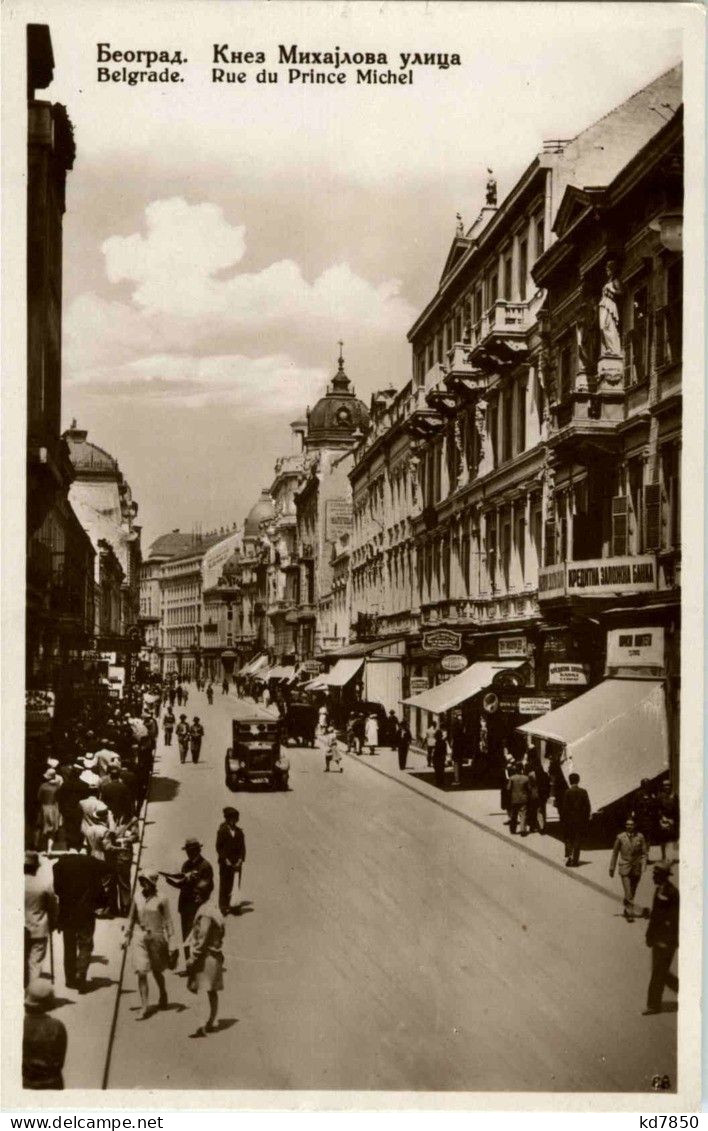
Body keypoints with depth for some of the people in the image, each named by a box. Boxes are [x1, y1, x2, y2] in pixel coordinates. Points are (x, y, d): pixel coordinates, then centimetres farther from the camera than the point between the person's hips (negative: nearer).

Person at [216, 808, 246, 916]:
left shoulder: (239, 832, 8)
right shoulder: (222, 831, -1)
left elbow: (242, 847, 10)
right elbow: (219, 847, -2)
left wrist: (240, 860, -2)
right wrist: (225, 860, -9)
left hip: (236, 863, 3)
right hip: (225, 862, -3)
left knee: (234, 885, -2)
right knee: (224, 884, -1)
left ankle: (229, 905, 4)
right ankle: (223, 906, 5)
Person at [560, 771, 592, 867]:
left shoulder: (567, 792, -11)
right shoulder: (583, 792, -4)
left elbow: (565, 807, -11)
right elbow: (587, 806, -1)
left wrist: (562, 819, -2)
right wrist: (587, 818, 7)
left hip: (569, 819, -2)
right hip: (580, 820, 2)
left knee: (568, 838, 12)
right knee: (578, 839, 10)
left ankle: (568, 855, -4)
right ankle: (575, 860, 10)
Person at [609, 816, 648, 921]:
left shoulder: (640, 837, -1)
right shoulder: (620, 837, -2)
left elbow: (644, 853, 3)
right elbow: (615, 853, 6)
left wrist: (643, 867, -9)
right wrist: (612, 868, 7)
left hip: (636, 869, 2)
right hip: (624, 869, -2)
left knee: (632, 893, 13)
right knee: (628, 893, -10)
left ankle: (627, 909, 34)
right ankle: (630, 914, -6)